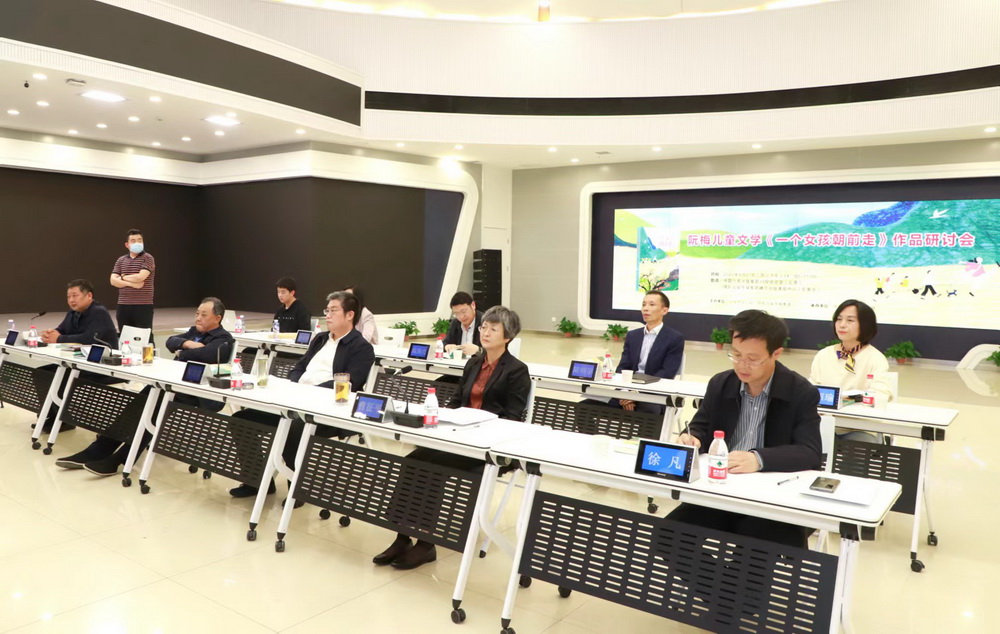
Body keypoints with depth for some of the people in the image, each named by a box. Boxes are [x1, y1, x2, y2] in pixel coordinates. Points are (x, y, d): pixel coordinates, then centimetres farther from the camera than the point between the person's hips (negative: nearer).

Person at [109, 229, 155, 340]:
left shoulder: (148, 258, -2)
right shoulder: (121, 260, 12)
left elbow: (140, 277, -16)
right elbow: (113, 281, 2)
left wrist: (123, 277, 0)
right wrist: (131, 283, -13)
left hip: (143, 306, -5)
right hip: (123, 306, 5)